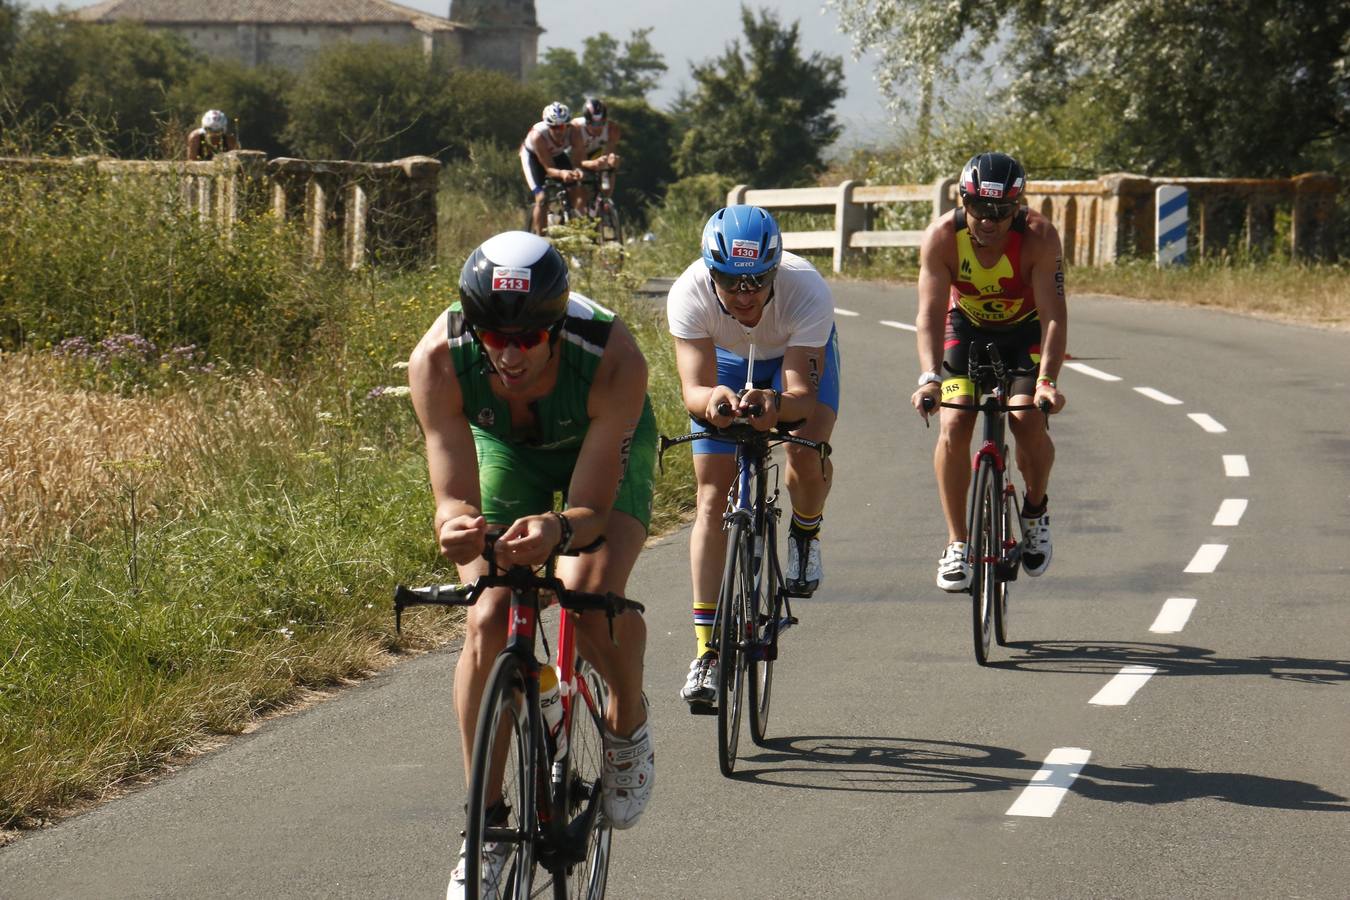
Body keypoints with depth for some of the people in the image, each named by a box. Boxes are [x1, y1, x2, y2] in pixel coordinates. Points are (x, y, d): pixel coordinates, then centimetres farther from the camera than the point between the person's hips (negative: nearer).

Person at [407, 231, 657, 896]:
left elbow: (593, 506, -37)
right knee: (489, 621, -16)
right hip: (504, 447, 2)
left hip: (605, 448, -2)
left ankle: (628, 726, 3)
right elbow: (454, 498, -33)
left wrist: (559, 531, -60)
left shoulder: (614, 359, -40)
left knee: (593, 592, -29)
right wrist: (457, 527, -57)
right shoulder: (438, 360, -35)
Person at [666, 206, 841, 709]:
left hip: (800, 355, -1)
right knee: (713, 500, -9)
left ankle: (805, 533, 9)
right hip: (727, 361, 1)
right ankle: (707, 647, -6)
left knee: (807, 454, -27)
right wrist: (714, 398, -64)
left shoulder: (807, 291, -40)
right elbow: (693, 389, -41)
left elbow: (802, 394, -44)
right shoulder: (689, 294, -37)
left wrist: (774, 404, -67)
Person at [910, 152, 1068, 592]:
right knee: (954, 428, -17)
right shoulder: (942, 237, -28)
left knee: (1029, 421, -21)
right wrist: (929, 378, -48)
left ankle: (1035, 510, 9)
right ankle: (957, 542, -4)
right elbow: (930, 312, -33)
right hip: (966, 328, 1)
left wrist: (1047, 380, -49)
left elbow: (1053, 315, -35)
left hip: (1026, 330, -1)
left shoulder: (1039, 238, -31)